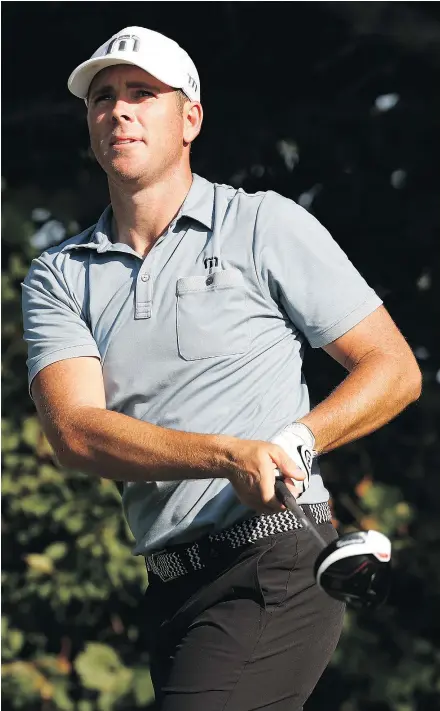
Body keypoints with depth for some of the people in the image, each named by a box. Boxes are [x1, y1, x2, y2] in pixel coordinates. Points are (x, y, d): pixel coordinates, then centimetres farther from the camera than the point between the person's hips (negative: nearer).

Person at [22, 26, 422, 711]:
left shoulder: (265, 224, 4)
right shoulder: (57, 277, 12)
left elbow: (393, 368, 4)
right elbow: (76, 430, -5)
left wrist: (294, 443, -15)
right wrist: (231, 457, -22)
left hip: (275, 569, -5)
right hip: (170, 591, 5)